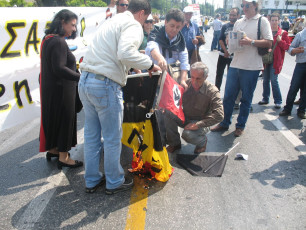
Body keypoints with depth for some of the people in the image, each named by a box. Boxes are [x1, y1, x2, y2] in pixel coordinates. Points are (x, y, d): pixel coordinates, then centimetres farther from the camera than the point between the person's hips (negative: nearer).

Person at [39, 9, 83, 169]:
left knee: (54, 118, 19)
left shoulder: (48, 39, 13)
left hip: (50, 88, 10)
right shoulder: (59, 42, -20)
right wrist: (81, 77, -28)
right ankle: (63, 157, 10)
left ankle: (53, 149, 34)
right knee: (65, 119, 0)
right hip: (60, 89, -10)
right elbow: (59, 69, -26)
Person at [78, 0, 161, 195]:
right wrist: (150, 64, -12)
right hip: (105, 85, -9)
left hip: (86, 81, 9)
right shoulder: (133, 25, -6)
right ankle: (114, 182, 24)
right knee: (113, 138, 7)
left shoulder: (112, 21, 22)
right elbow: (126, 53, -25)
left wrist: (134, 66, 31)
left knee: (91, 135, 17)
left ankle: (92, 181, 31)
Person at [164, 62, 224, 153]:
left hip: (201, 123, -4)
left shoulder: (212, 92, -20)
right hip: (185, 118, 4)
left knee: (187, 134, -33)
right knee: (168, 115, -22)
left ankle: (202, 141, 5)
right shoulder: (186, 84, -8)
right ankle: (175, 143, -1)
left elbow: (219, 115, -26)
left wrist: (198, 124, -30)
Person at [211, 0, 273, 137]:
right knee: (228, 96, 8)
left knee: (246, 99, 7)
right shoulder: (238, 22, 14)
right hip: (235, 65, 5)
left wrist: (251, 42, -19)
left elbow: (269, 43, -8)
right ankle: (225, 123, 22)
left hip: (251, 68, -5)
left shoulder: (262, 21, -1)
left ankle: (240, 126, 21)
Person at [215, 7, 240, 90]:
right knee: (219, 74, 5)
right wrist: (225, 51, -12)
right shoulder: (225, 26, 7)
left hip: (233, 56, -2)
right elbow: (220, 40, 2)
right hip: (223, 54, 3)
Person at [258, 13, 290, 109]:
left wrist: (280, 41, -17)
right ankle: (265, 99, 23)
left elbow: (287, 47, -2)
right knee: (265, 80, 10)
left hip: (275, 60, -4)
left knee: (274, 80, -8)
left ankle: (278, 101, 2)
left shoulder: (283, 33, 1)